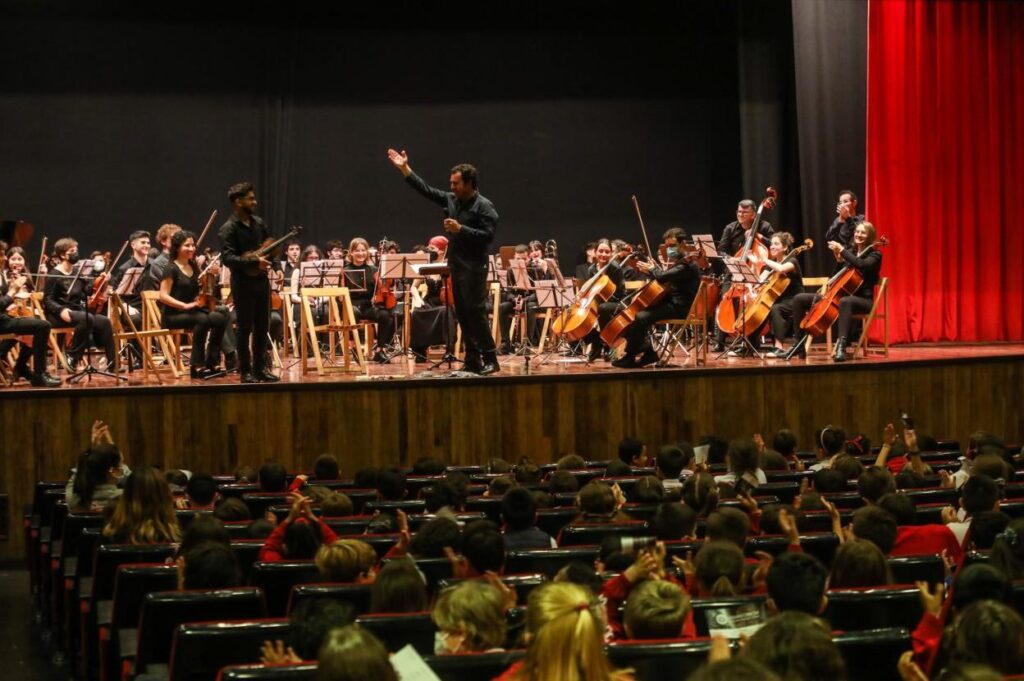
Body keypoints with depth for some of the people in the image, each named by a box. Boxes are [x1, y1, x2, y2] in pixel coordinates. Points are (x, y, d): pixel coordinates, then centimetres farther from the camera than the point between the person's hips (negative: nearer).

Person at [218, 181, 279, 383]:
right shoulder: (229, 229, -12)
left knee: (262, 328, 9)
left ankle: (260, 368, 16)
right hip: (243, 283, -6)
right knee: (245, 329, 0)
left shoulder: (258, 222, 10)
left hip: (262, 281, 6)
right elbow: (227, 258, -21)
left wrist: (275, 265, 6)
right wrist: (254, 262, -28)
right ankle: (246, 372, 6)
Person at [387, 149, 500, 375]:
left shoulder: (484, 207, -9)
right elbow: (426, 190, 15)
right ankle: (472, 361, 11)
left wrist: (461, 229, -21)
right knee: (463, 315, 8)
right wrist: (404, 168, 11)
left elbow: (488, 235, -18)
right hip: (456, 267, 8)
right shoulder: (451, 200, 12)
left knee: (475, 312, -11)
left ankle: (490, 360, -8)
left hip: (474, 269, -8)